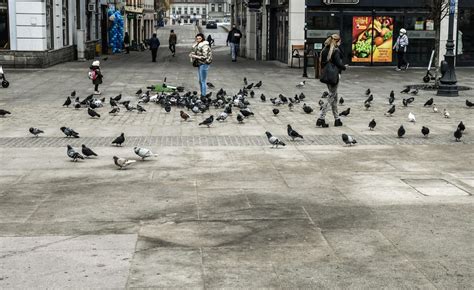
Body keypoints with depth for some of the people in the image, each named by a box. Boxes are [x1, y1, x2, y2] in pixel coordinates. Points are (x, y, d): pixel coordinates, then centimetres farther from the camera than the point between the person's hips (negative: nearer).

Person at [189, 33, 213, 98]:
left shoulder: (205, 46, -17)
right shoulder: (198, 45, 10)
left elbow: (204, 57, -21)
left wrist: (195, 56, -19)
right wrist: (192, 55, 2)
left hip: (204, 64, -9)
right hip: (199, 64, 10)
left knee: (203, 81, -5)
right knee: (200, 81, 16)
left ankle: (203, 95, 0)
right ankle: (202, 94, 26)